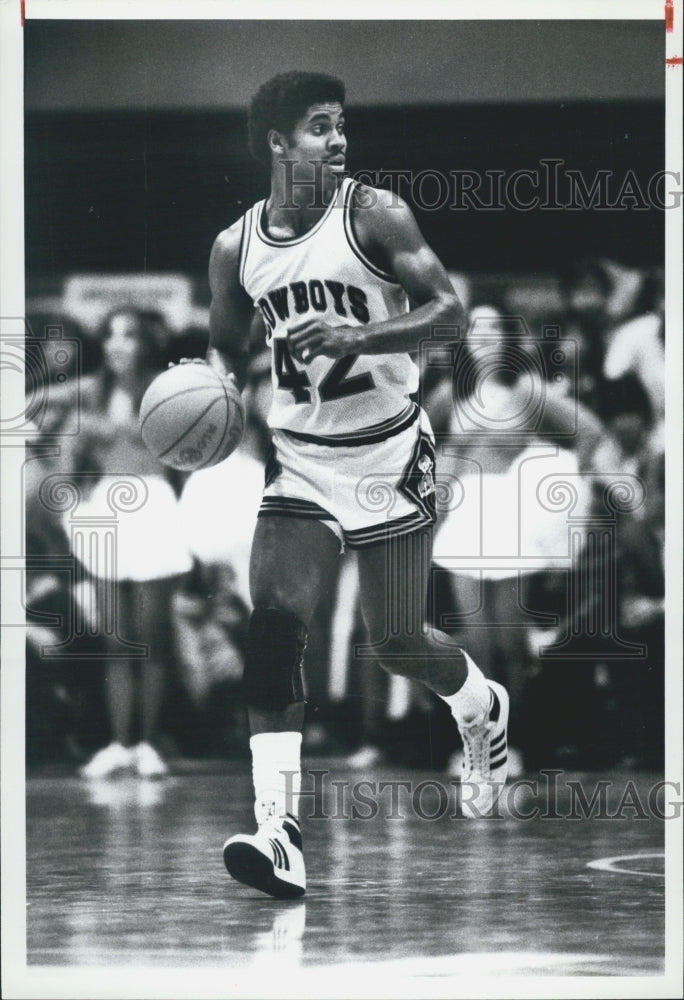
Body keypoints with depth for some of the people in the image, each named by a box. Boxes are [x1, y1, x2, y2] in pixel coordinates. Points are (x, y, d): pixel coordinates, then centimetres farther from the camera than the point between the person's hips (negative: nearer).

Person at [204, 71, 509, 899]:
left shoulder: (375, 217, -10)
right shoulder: (235, 249, 1)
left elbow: (447, 307, -15)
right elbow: (226, 346, 16)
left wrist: (359, 335, -31)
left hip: (389, 457, -3)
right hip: (299, 460, 3)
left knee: (396, 644, 5)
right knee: (274, 621, -17)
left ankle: (481, 711, 42)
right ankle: (279, 832, -22)